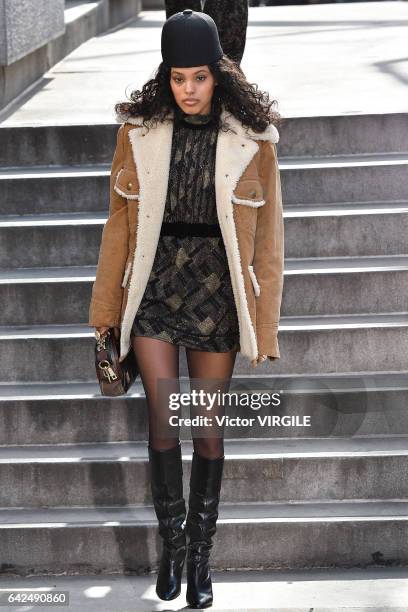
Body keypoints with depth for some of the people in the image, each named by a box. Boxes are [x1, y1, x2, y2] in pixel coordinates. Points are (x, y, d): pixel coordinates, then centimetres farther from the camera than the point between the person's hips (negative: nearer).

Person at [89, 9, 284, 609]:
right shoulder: (139, 130, -2)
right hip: (154, 285, 1)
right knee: (163, 421, 0)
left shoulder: (252, 138, -6)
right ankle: (172, 544, 20)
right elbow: (119, 221, 5)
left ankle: (201, 556, 20)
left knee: (209, 428, 6)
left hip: (215, 289, -1)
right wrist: (106, 307, 6)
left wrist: (264, 326, -3)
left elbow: (267, 235, -2)